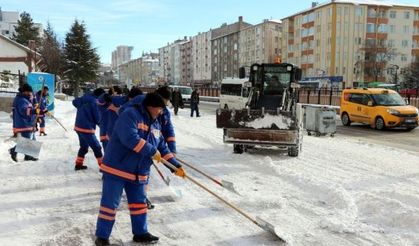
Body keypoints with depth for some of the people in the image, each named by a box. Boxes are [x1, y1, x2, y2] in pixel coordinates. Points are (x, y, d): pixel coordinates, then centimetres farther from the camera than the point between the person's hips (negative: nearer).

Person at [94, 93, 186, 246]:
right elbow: (130, 138, -29)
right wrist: (152, 151, -22)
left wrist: (176, 166, 8)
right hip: (117, 168, -8)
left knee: (139, 203, 16)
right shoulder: (130, 114, -15)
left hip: (138, 173, 8)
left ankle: (140, 233, 31)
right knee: (110, 203, 0)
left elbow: (162, 148, 15)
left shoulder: (155, 124, 12)